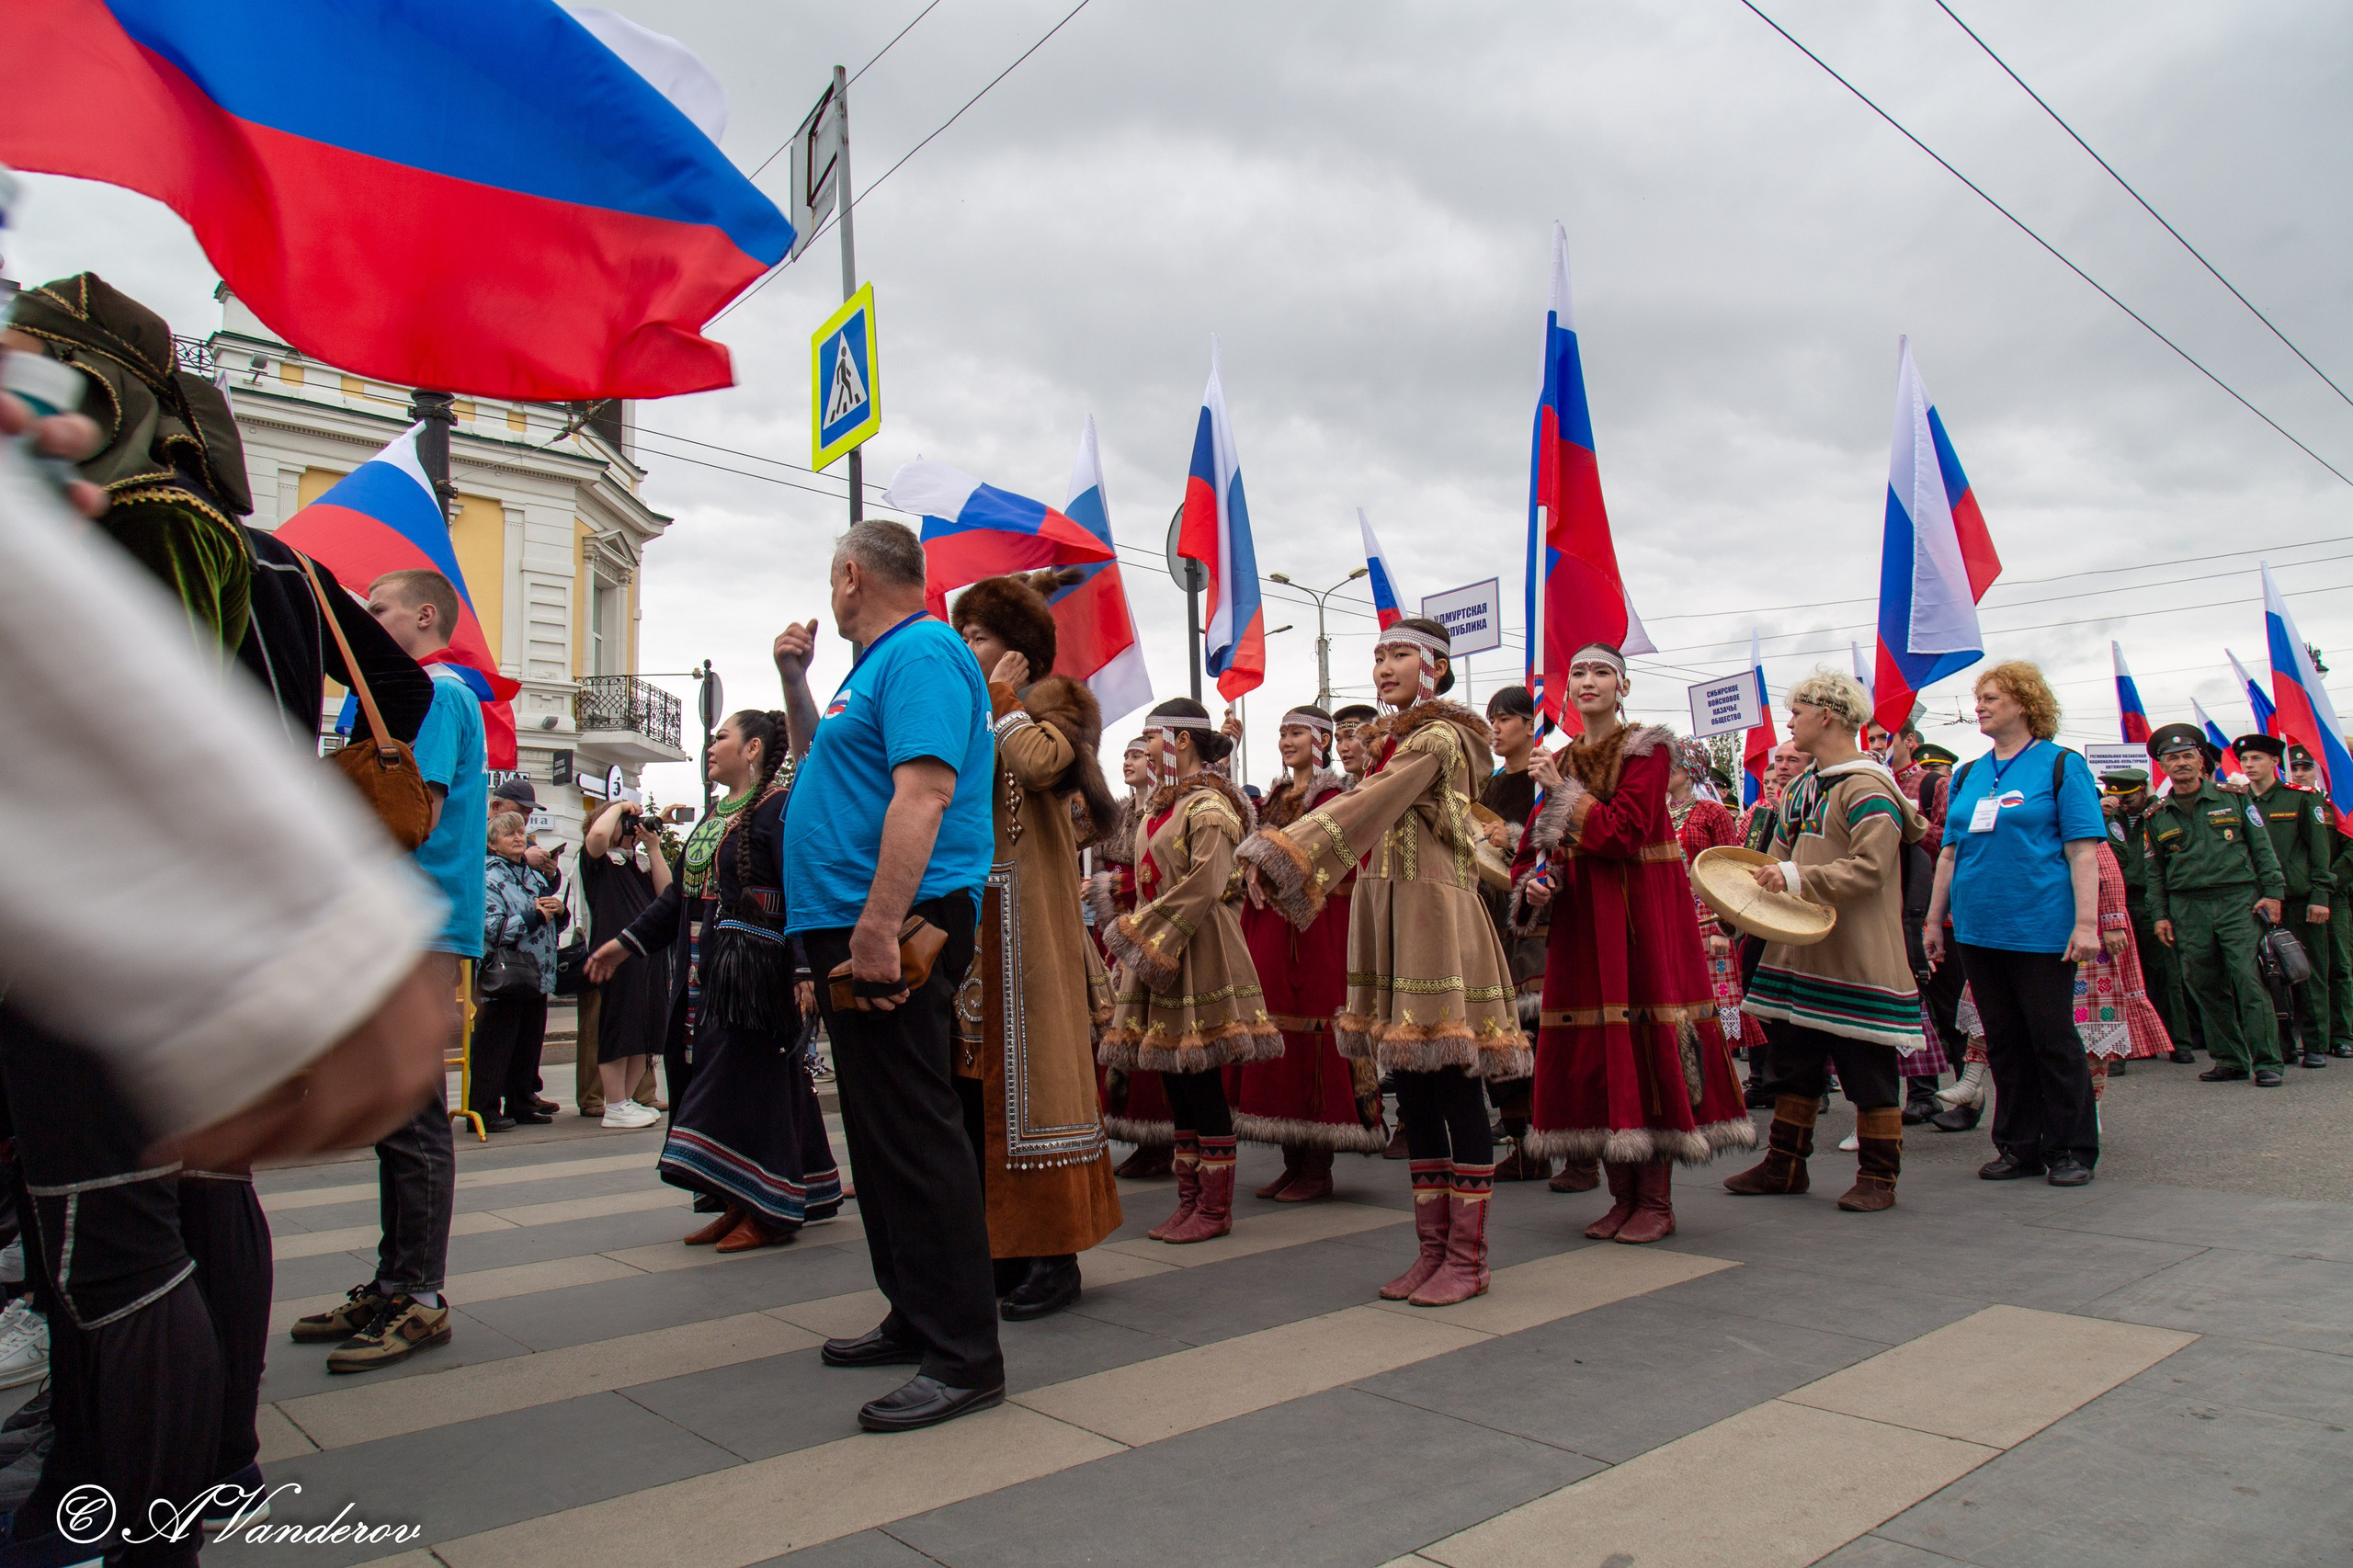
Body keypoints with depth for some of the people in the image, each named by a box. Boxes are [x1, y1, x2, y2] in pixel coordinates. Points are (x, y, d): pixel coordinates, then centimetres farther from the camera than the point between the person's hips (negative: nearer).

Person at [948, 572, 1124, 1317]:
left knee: (1025, 1069, -4)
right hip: (968, 917, 8)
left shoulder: (1052, 702, -1)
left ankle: (1053, 1257, 5)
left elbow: (1039, 761, -24)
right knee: (973, 1077, 9)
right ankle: (1004, 1246, 20)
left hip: (1024, 915, -7)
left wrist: (1003, 696, -10)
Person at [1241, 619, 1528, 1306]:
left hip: (1436, 915, -9)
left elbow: (1368, 806, -23)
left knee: (1455, 1090, -3)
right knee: (1413, 1098, 11)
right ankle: (1432, 1249, 20)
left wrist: (1287, 854, -31)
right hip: (1388, 914, 9)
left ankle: (1467, 1257, 7)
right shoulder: (1394, 741, 20)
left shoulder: (1438, 738, -8)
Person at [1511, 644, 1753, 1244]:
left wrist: (1565, 794, -7)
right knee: (1593, 1049, 4)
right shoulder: (1562, 762, 15)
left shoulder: (1645, 749, -2)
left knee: (1646, 1042, -6)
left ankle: (1657, 1201, 5)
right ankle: (1622, 1196, 15)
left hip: (1642, 912, -5)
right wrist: (1530, 885, -7)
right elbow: (1534, 845, 14)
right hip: (1580, 918, 6)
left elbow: (1623, 832, -15)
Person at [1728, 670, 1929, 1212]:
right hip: (1802, 952, 9)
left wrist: (1799, 878, -26)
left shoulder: (1867, 787, -14)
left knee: (1867, 1067, 2)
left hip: (1857, 957, -9)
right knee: (1795, 1060, 14)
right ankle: (1785, 1164, 24)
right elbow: (1783, 858, 20)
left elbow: (1870, 869, -23)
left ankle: (1878, 1177, 14)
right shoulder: (1801, 787, 14)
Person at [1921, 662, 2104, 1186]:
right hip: (1977, 928, 5)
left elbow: (2082, 851, -8)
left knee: (2053, 1039, 2)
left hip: (2041, 930, -5)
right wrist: (1933, 919, 12)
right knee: (2002, 1042, 11)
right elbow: (1950, 852, 16)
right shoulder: (1968, 775, 13)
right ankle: (2019, 1147, 20)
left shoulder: (2062, 766, -3)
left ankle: (2072, 1149, 16)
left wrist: (2086, 923, -16)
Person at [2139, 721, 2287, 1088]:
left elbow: (2262, 846, 6)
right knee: (2205, 987, 4)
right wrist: (2160, 914, 7)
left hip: (2238, 900, -2)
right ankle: (2230, 1060, 15)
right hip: (2188, 909, 3)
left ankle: (2267, 1062, -2)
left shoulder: (2232, 798, 6)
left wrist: (2273, 892, -2)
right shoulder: (2157, 817, 10)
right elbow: (2155, 869, 14)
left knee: (2250, 980, -9)